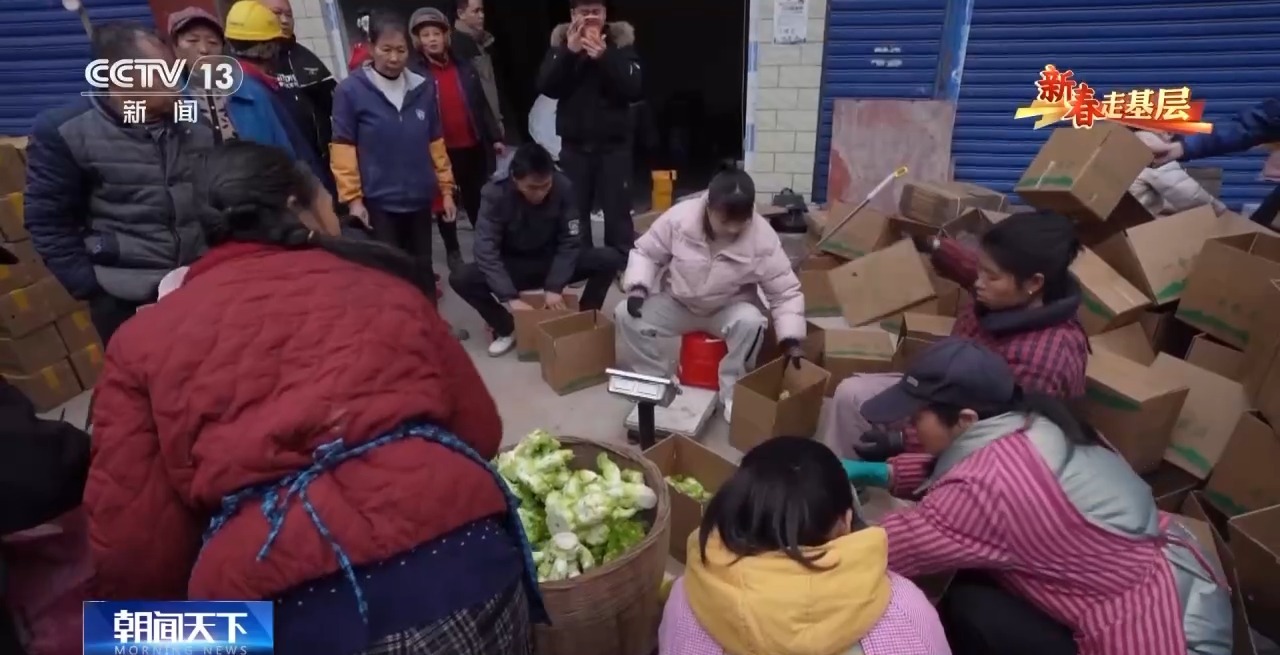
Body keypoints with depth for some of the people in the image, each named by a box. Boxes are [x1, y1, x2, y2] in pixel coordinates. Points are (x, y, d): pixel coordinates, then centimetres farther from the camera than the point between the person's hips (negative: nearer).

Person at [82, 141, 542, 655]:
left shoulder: (142, 339, 10)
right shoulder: (383, 287, 11)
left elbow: (132, 553, 5)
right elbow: (480, 431, 14)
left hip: (286, 609, 0)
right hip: (458, 551, 1)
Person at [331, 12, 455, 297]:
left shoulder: (424, 88, 3)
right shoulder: (351, 91, -8)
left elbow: (436, 143, 8)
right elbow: (343, 148, -7)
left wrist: (446, 189, 8)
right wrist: (352, 198, -11)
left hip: (419, 200, 4)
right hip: (378, 203, -3)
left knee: (422, 272, 16)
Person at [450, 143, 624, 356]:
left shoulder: (563, 187, -19)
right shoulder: (494, 194, -23)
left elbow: (569, 241, -15)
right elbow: (486, 251, -26)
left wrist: (554, 286, -25)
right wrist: (510, 298, -35)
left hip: (553, 262, 1)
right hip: (512, 267, -1)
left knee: (609, 259, -22)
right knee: (460, 278, -26)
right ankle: (507, 329, -3)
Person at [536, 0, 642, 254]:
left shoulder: (621, 39, -1)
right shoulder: (562, 40, 4)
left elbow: (635, 88, -12)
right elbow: (546, 87, -7)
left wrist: (605, 56, -23)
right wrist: (569, 52, -19)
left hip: (614, 144, -2)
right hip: (574, 145, 2)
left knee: (618, 215, -3)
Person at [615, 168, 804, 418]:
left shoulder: (763, 237, -22)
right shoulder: (680, 216, -20)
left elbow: (786, 292, -15)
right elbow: (646, 252, -5)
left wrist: (791, 340, -26)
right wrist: (638, 288, -23)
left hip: (730, 310, -1)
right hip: (678, 304, 2)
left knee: (751, 322, -35)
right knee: (625, 315, -20)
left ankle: (732, 394, -12)